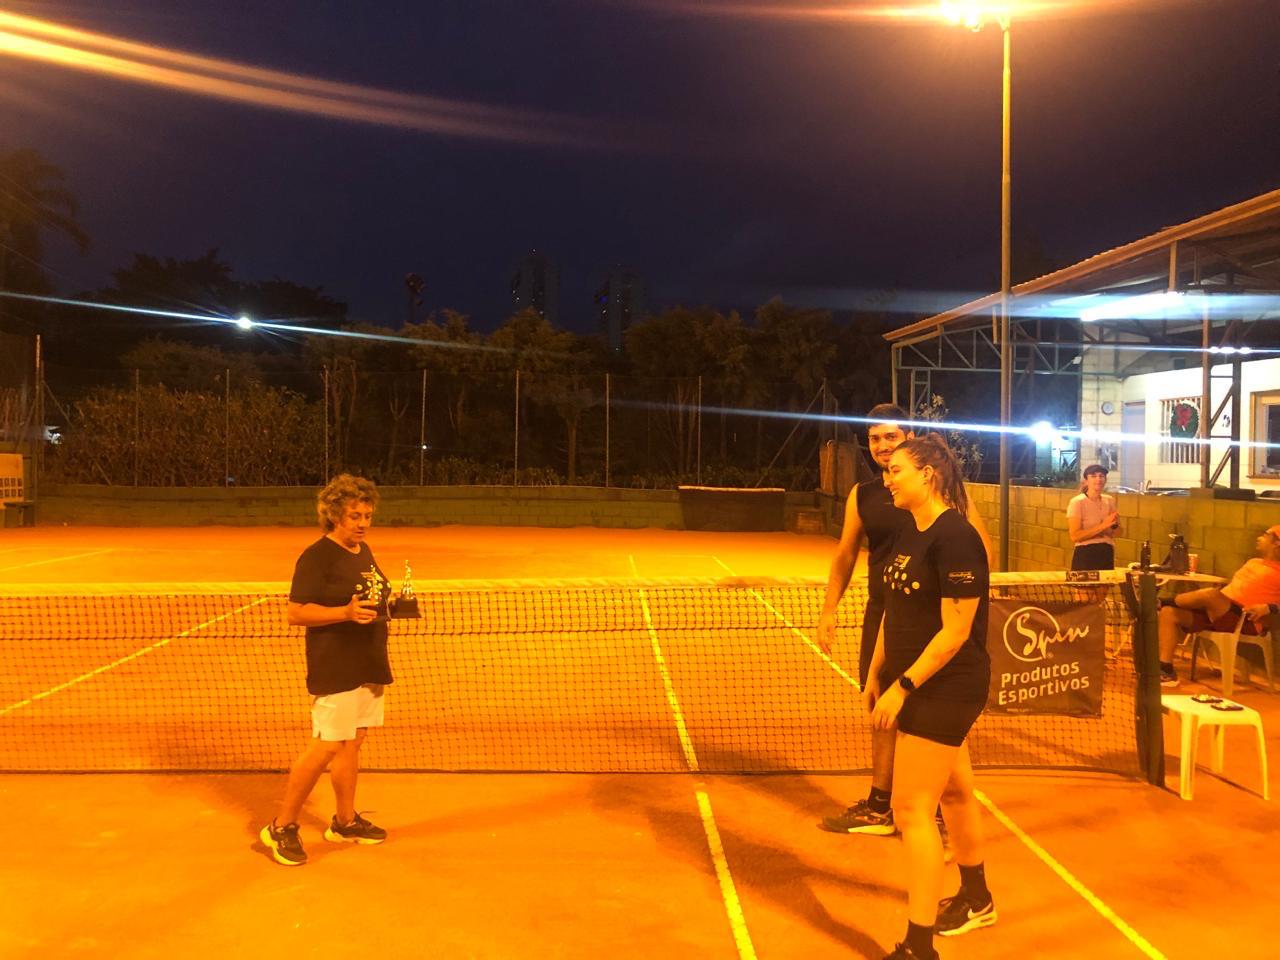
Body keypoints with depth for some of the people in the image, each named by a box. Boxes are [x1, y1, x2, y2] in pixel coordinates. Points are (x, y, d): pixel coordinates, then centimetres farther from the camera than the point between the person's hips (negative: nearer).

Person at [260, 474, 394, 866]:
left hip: (368, 665, 8)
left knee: (352, 743, 14)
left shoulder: (364, 552, 13)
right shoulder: (316, 557, -13)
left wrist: (394, 602, 5)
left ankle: (345, 821, 27)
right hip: (335, 668, -8)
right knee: (328, 746, -8)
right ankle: (282, 826, 6)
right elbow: (296, 613, -16)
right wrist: (346, 613, -27)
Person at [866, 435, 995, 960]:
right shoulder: (908, 534, 7)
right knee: (954, 792, 23)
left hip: (946, 688, -9)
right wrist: (876, 674, 12)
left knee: (911, 809, -7)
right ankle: (976, 900, 43)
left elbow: (955, 631, -22)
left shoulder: (956, 539, -20)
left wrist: (903, 687, -21)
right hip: (918, 686, 9)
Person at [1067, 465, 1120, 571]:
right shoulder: (1077, 502, -11)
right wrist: (1103, 526, -22)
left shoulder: (1110, 500, 7)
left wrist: (1114, 524, -6)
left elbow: (1117, 532, 16)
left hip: (1107, 554, 6)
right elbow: (1075, 536, -19)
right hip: (1085, 555, -5)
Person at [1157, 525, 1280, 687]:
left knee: (1210, 594, -35)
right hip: (1217, 612, 8)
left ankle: (1162, 601, -10)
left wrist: (1267, 608, -22)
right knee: (1169, 613, -11)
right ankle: (1166, 671, -21)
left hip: (1243, 620, -8)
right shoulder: (1253, 562, 27)